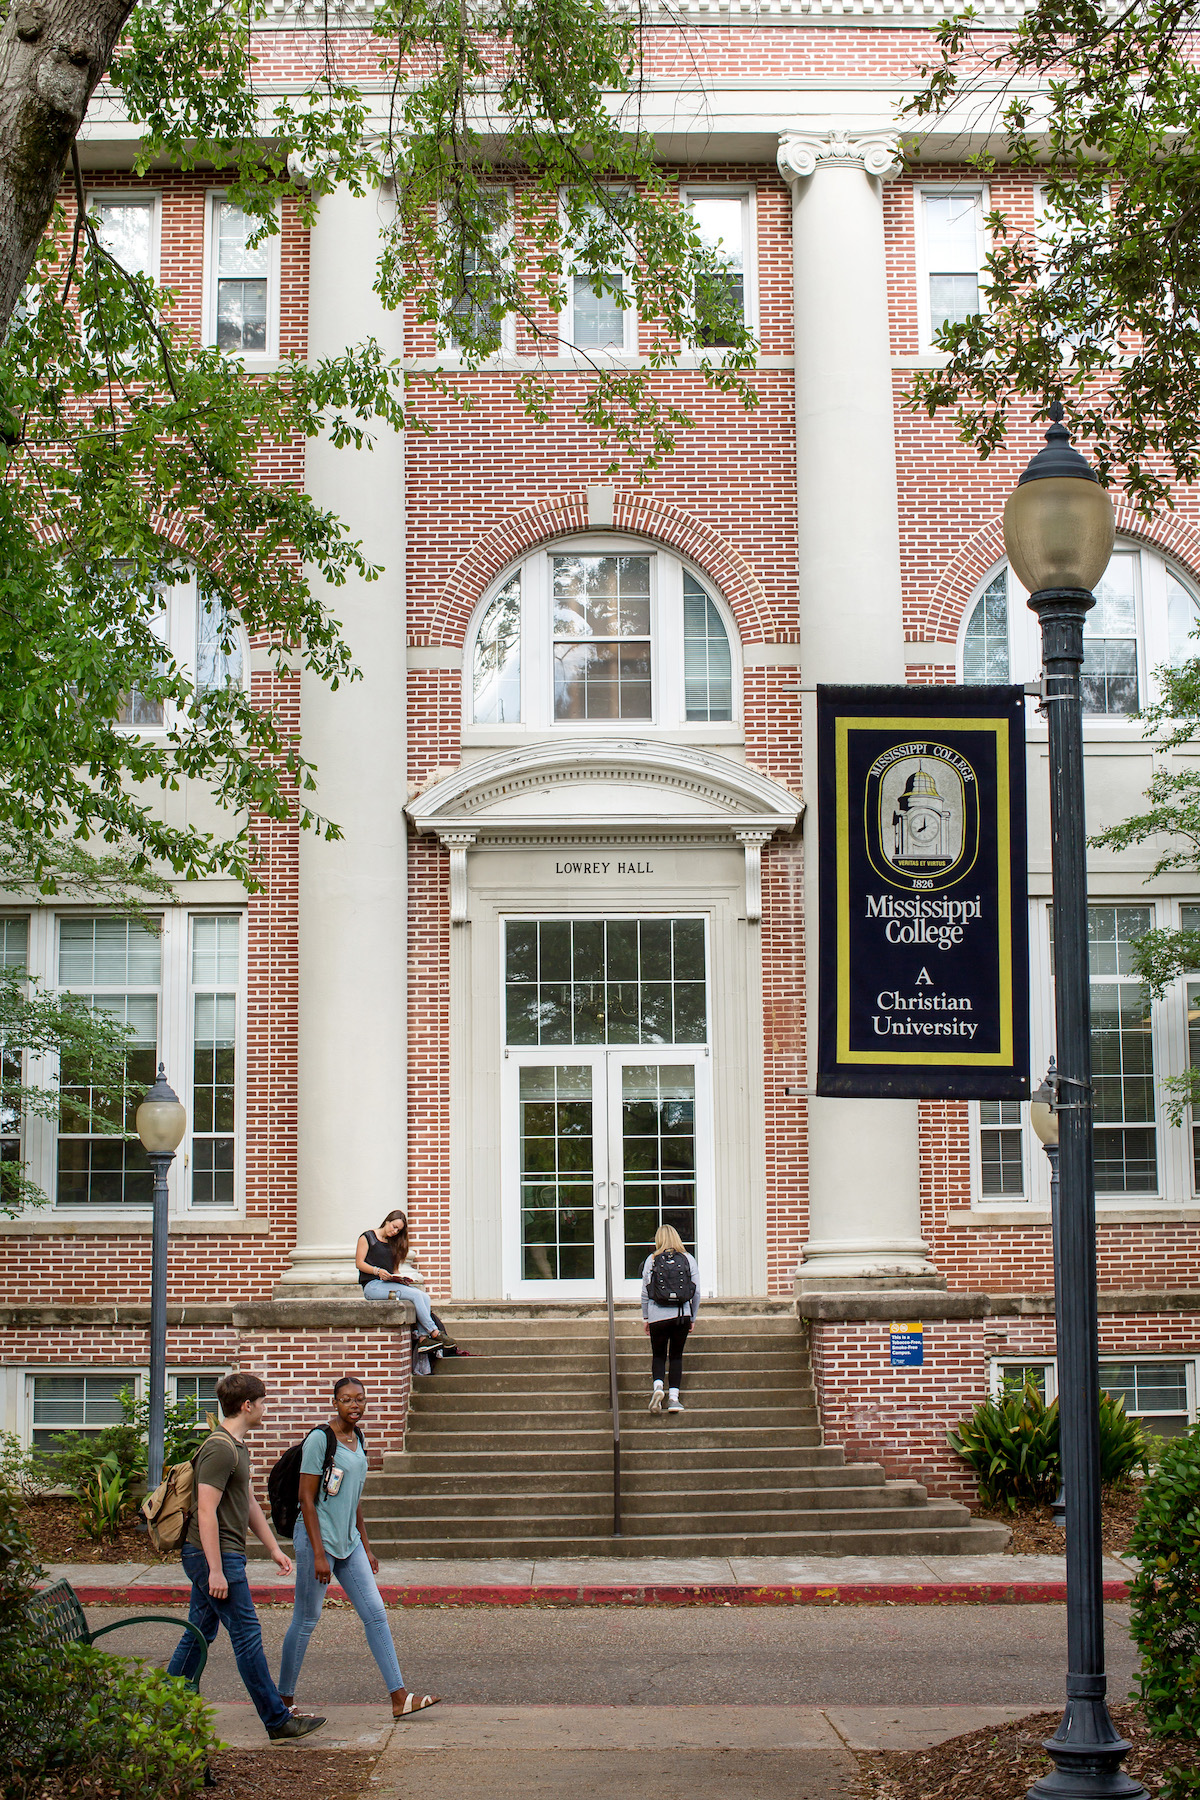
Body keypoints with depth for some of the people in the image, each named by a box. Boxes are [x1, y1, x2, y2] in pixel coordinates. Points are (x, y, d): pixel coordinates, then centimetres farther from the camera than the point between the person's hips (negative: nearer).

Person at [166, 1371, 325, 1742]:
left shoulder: (238, 1447, 16)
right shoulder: (219, 1449, -17)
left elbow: (250, 1505, 24)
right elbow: (206, 1512, -22)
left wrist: (273, 1548, 23)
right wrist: (216, 1571, -24)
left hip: (214, 1557, 11)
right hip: (214, 1556, -11)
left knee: (199, 1634, 14)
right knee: (247, 1635, -7)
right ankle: (277, 1719, -3)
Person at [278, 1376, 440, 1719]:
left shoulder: (358, 1440, 10)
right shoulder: (320, 1439, -13)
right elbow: (307, 1499, -15)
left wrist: (365, 1547, 18)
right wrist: (319, 1554, -18)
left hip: (348, 1542, 8)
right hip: (317, 1538, -7)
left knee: (375, 1614, 2)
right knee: (306, 1621, 1)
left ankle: (399, 1697, 2)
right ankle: (284, 1700, 14)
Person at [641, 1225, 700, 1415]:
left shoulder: (651, 1260, 0)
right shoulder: (689, 1259, 2)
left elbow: (645, 1292, 3)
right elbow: (696, 1291, 5)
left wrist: (646, 1317, 14)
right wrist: (692, 1317, 15)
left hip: (658, 1315, -1)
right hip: (682, 1314, 1)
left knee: (658, 1355, 13)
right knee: (676, 1355, 11)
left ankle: (658, 1386, -12)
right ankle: (673, 1397, 4)